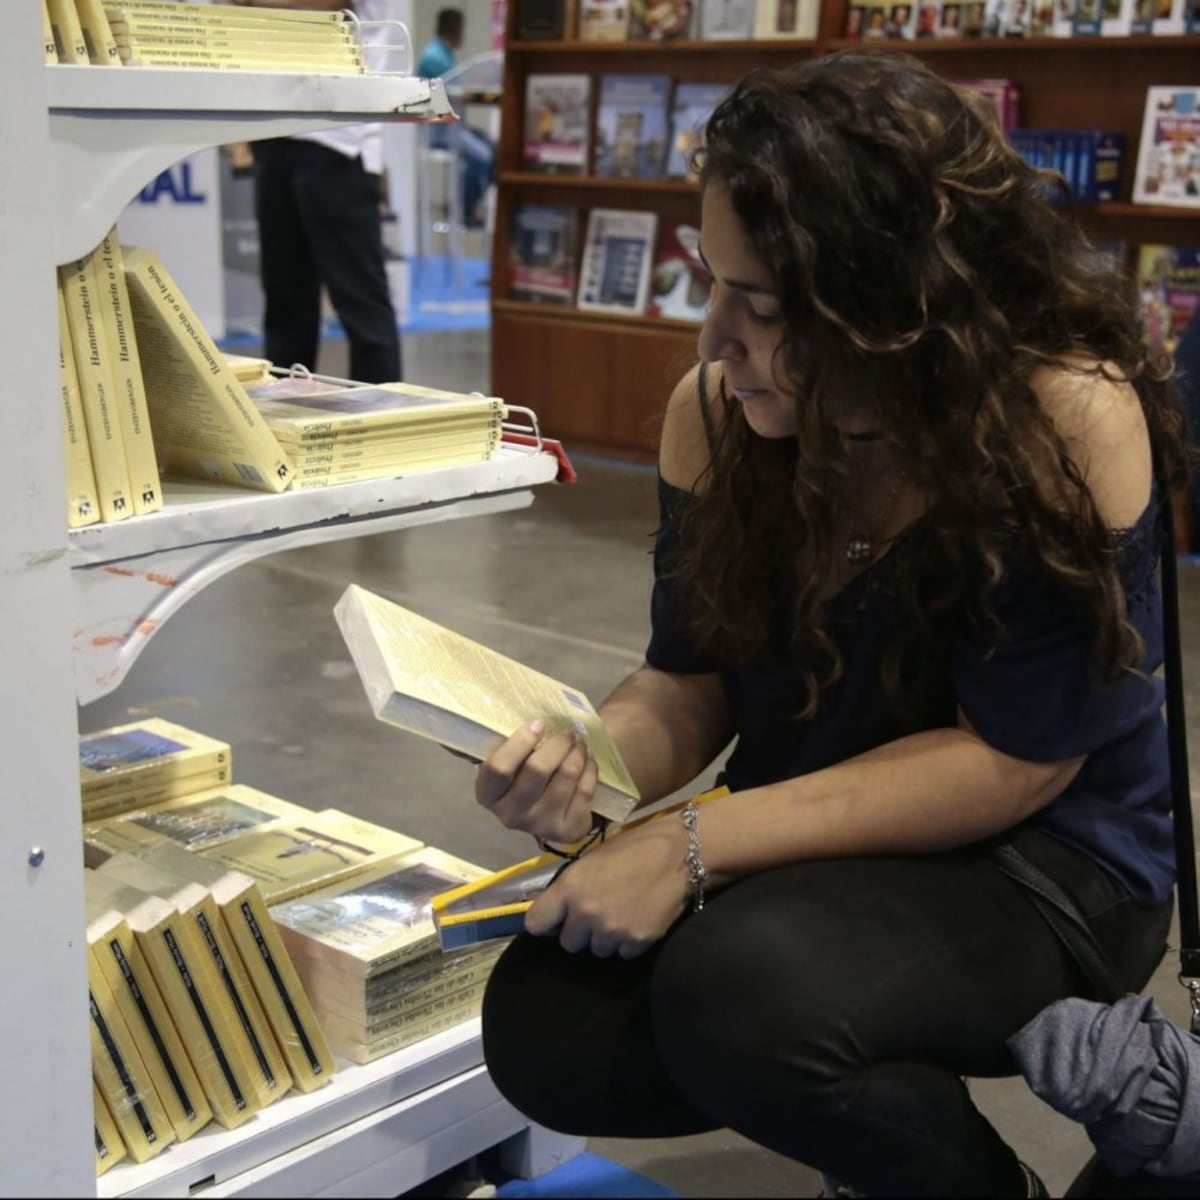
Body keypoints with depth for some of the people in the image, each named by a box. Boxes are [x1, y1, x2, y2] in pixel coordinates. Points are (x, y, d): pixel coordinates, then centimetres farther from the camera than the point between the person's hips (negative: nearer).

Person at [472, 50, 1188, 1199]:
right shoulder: (717, 410, -9)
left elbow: (1013, 758, -22)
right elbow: (691, 681, 0)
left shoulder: (1069, 416, -24)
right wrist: (590, 768, -23)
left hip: (1043, 860, -5)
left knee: (744, 996, -32)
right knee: (544, 1036, -15)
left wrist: (698, 844, -27)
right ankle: (864, 1096, 12)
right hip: (817, 848, 5)